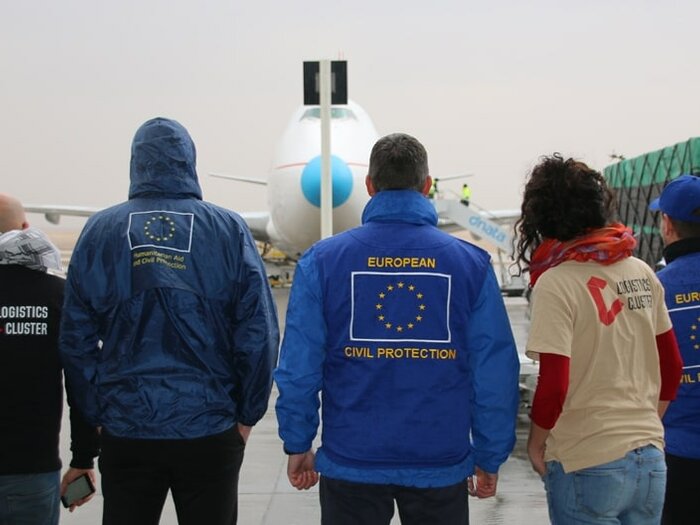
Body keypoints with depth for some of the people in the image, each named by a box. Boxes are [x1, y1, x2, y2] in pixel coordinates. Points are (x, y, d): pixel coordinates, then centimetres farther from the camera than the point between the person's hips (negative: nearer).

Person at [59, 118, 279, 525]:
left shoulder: (100, 231, -1)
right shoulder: (229, 230, -5)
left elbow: (76, 339, 0)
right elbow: (259, 334, -7)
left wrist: (99, 414, 8)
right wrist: (247, 415, 3)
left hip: (126, 428, 1)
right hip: (210, 428, -1)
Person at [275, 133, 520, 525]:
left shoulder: (323, 261, -6)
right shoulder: (470, 263, -5)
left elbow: (299, 366, -7)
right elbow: (495, 371, -6)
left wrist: (298, 444, 5)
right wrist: (490, 456, 4)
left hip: (351, 461, 0)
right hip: (442, 463, 1)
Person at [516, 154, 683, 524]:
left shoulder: (555, 283, -16)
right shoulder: (642, 273, 3)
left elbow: (554, 385, -19)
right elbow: (671, 367, 10)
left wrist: (535, 444, -4)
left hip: (587, 466, -6)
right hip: (651, 461, 6)